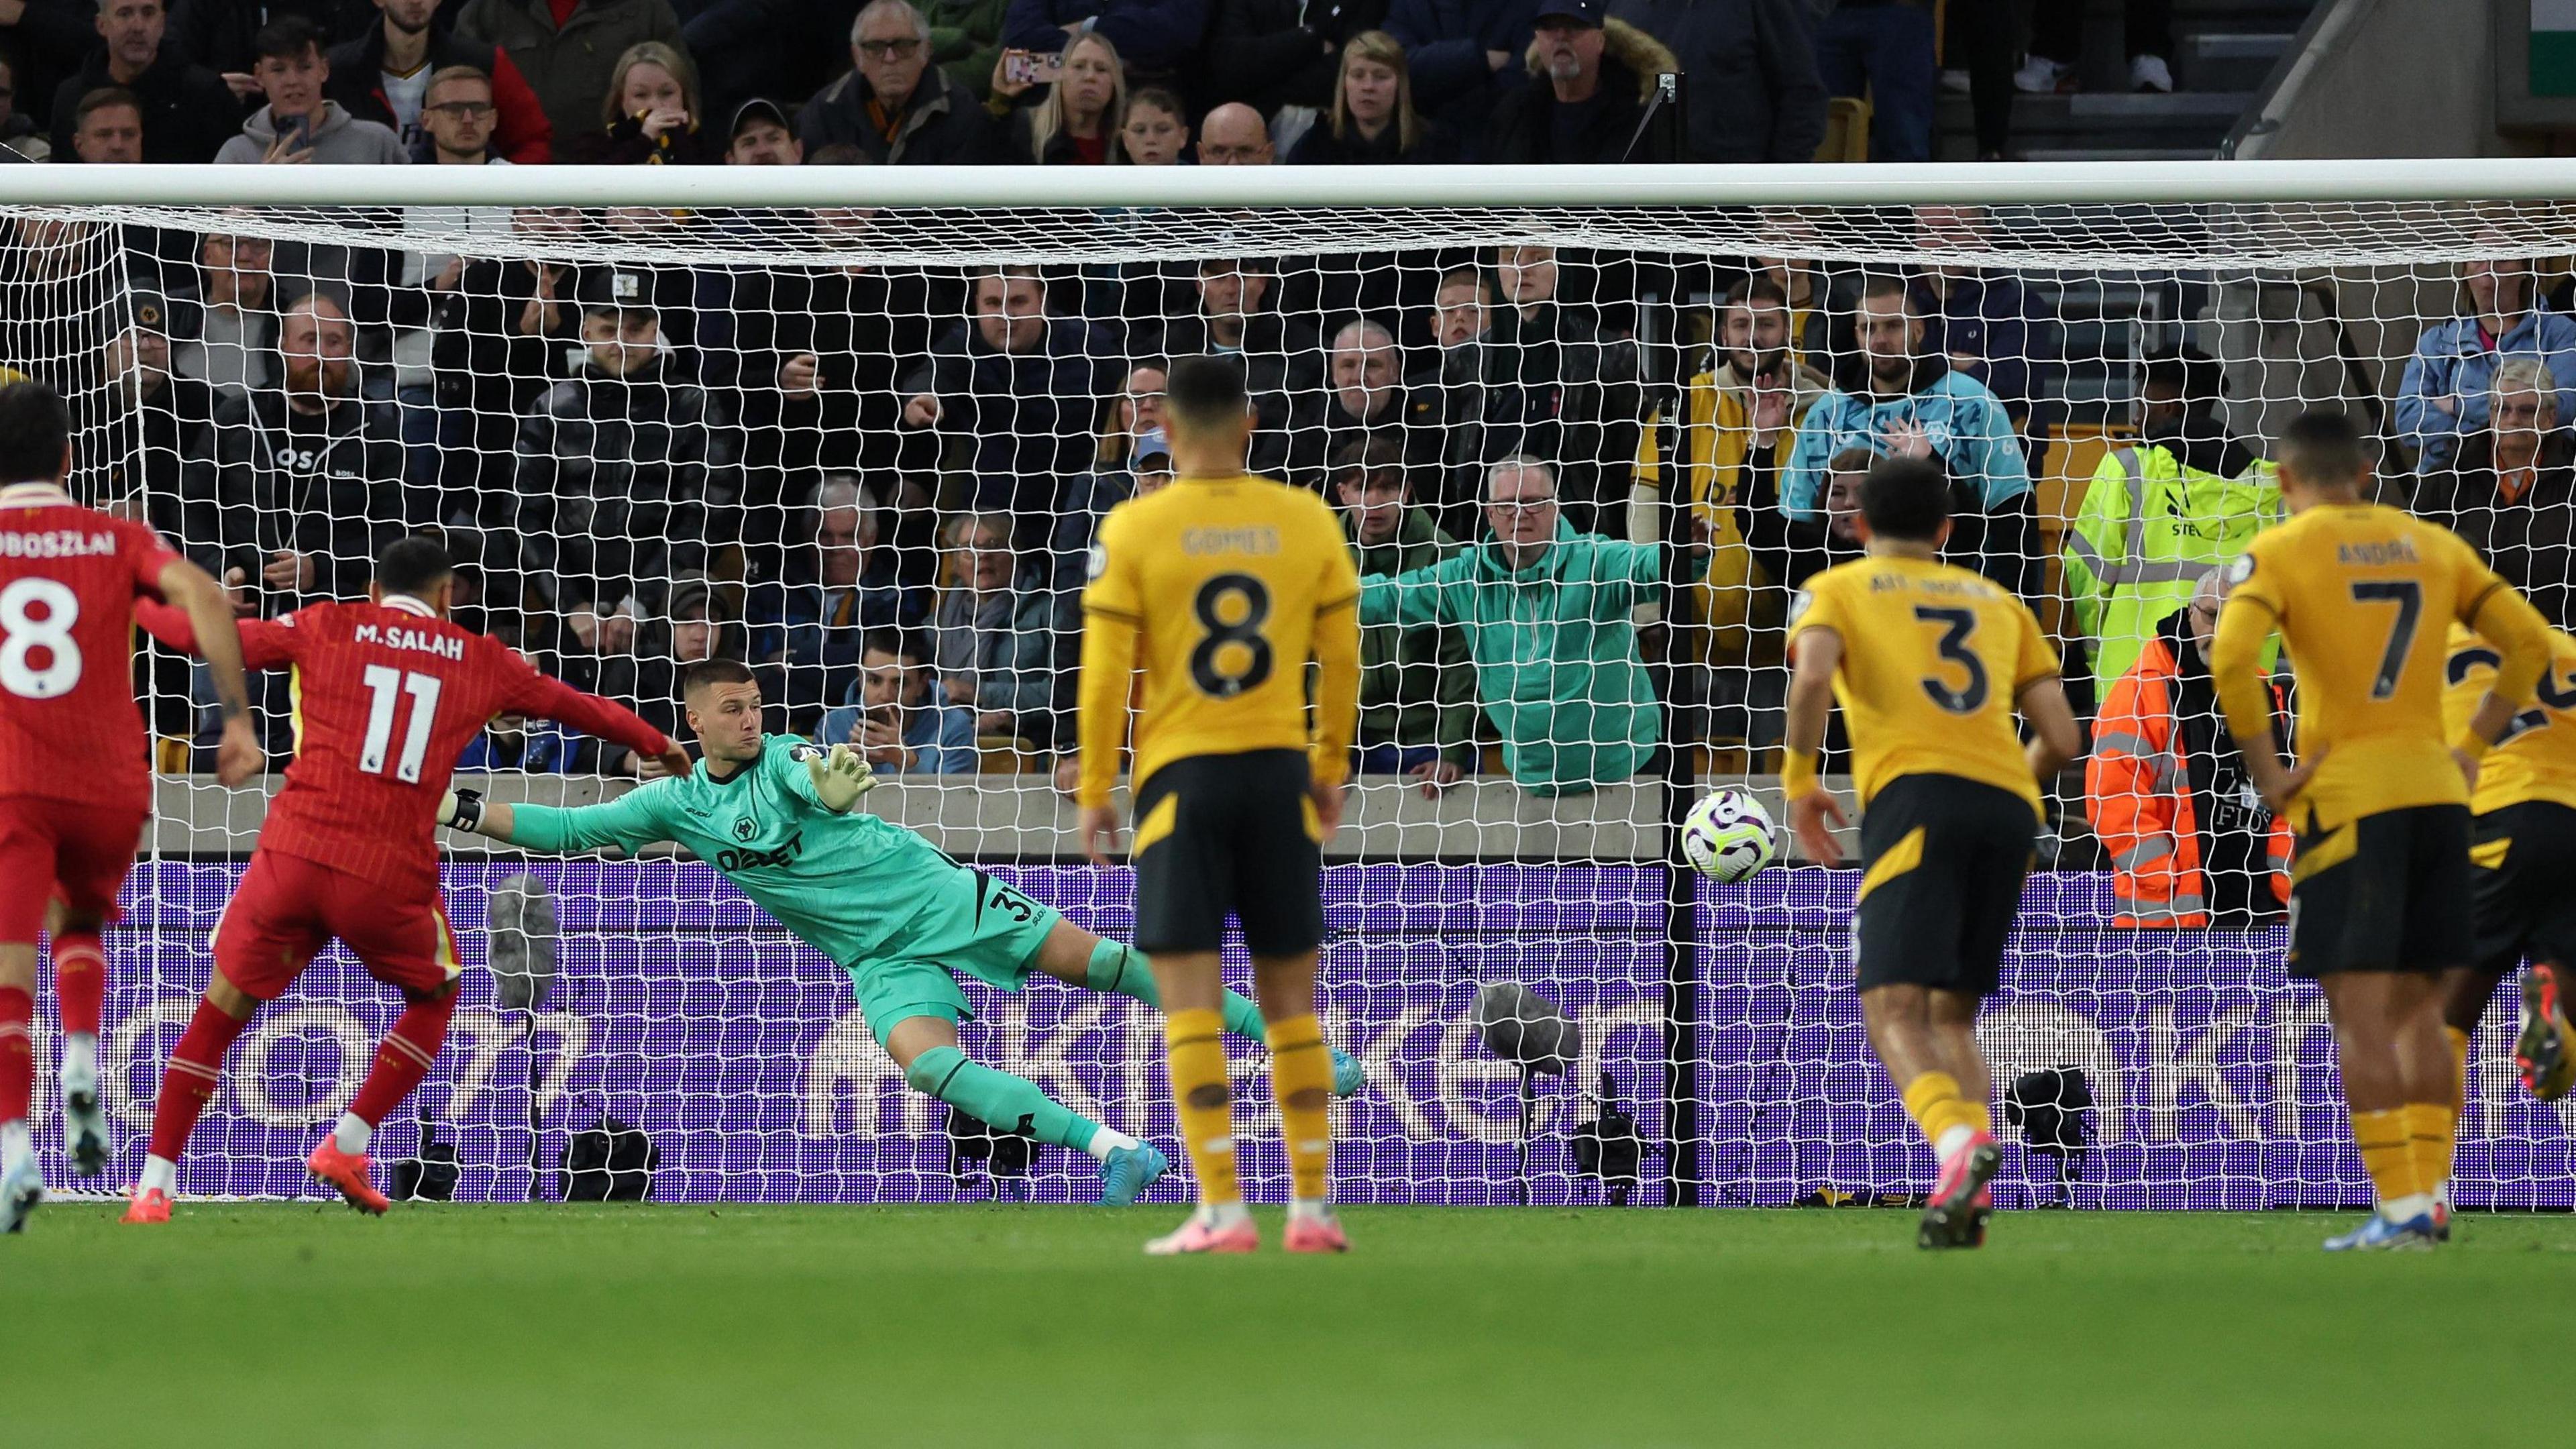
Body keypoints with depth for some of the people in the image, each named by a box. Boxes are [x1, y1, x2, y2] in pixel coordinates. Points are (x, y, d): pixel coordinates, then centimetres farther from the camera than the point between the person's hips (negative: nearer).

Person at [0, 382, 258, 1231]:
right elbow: (202, 596, -7)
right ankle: (82, 1071, 7)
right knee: (80, 923, 30)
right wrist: (237, 718, -6)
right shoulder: (118, 540, 10)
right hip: (111, 786, 2)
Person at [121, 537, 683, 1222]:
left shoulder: (327, 627, 11)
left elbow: (205, 636, 11)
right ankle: (347, 1145, 14)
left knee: (224, 1007, 12)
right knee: (435, 999, 26)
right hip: (392, 874, 0)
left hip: (294, 852, 0)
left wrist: (137, 607, 30)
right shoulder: (481, 662, 14)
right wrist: (658, 744, 45)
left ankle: (155, 1185, 5)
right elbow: (577, 706, 28)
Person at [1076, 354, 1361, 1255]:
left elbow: (1105, 674, -6)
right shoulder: (1307, 523, 2)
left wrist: (1093, 796, 2)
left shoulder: (1133, 531, -5)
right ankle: (1312, 1208, 11)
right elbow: (1341, 658, 8)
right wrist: (1330, 769, 21)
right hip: (1279, 773, 3)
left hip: (1180, 776, -3)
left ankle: (1223, 1212, -11)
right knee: (1292, 1001, 11)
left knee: (1191, 1001, -3)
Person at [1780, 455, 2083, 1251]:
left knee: (1895, 1010, -12)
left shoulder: (1841, 588, 16)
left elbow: (1812, 675, -7)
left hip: (1915, 796, -4)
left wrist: (1799, 781, 5)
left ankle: (1960, 1142, -41)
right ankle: (1965, 1193, -8)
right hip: (2009, 804, 4)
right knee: (1953, 1014, 14)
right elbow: (2062, 739, 18)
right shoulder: (1997, 603, 27)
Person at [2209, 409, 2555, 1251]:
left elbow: (2231, 659, -18)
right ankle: (2430, 1196, 9)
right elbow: (2530, 643, 10)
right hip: (2437, 794, 5)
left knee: (2360, 1015, -3)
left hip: (2348, 798, -5)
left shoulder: (2279, 554, -3)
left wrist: (2268, 774, -10)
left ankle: (2401, 1210, -9)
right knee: (2418, 1008, 13)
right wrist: (2471, 749, 13)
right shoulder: (2432, 547, 12)